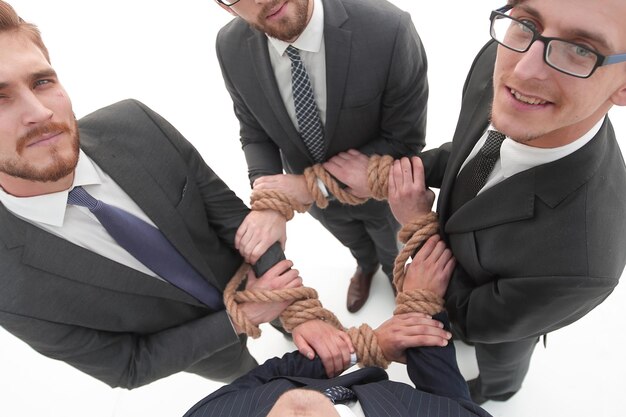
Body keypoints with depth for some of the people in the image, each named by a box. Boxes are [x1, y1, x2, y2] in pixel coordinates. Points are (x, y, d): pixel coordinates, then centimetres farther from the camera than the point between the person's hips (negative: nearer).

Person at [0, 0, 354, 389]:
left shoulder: (135, 124, -30)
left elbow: (230, 212, -19)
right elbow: (128, 366, -20)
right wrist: (240, 317, -27)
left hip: (245, 272, 2)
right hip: (199, 338, -1)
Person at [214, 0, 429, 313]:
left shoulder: (388, 30, -36)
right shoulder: (232, 49, -24)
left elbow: (404, 141, -26)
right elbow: (256, 135, -11)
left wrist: (315, 185, -33)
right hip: (310, 188, 3)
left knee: (391, 246, 30)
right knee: (354, 241, 34)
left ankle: (395, 271, 68)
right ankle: (366, 265, 71)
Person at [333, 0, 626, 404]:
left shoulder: (579, 262, -49)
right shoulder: (498, 61, -32)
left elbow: (474, 320, -27)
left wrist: (418, 226, -27)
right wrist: (389, 168, -20)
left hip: (492, 311, -3)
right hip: (452, 255, 4)